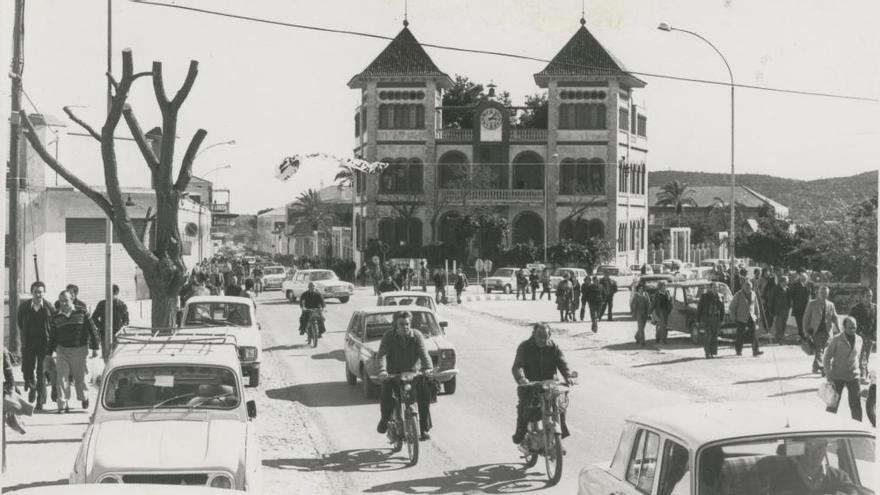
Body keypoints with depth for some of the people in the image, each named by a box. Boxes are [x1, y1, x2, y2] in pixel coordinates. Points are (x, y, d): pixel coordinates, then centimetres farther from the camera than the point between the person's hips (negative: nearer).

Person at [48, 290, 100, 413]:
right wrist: (48, 354, 8)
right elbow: (52, 338, 10)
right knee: (62, 377, -8)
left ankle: (83, 398, 34)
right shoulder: (56, 318, 4)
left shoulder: (82, 314, -2)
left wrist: (95, 348, -3)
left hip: (80, 350, -1)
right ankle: (63, 405, -5)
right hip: (62, 350, 1)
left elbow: (93, 331, 0)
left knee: (80, 377, 8)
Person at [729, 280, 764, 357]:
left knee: (754, 333, -11)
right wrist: (733, 318, -5)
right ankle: (738, 350, 21)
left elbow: (756, 306, 17)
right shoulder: (738, 294, -7)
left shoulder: (753, 294, 7)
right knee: (741, 335, 3)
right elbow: (732, 306, -3)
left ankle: (755, 351, -16)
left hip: (751, 318, 3)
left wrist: (756, 316, 15)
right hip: (741, 318, -3)